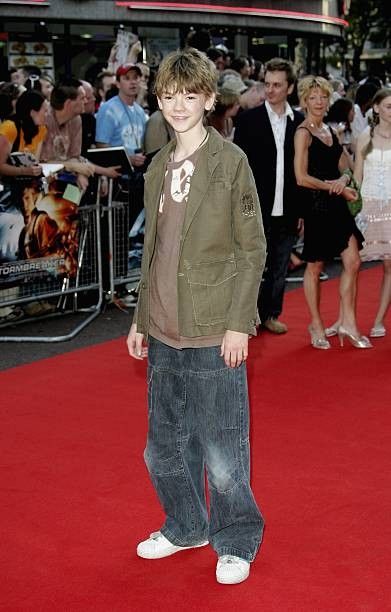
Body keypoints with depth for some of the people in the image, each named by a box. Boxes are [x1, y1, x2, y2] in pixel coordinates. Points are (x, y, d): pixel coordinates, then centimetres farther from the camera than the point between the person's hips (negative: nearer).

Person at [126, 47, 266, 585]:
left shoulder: (230, 161, -6)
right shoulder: (158, 168, 11)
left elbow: (253, 248, -7)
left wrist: (239, 322, -13)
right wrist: (141, 319, 15)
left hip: (214, 335, -6)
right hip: (164, 334, 6)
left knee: (222, 451, 1)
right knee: (164, 447, 16)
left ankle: (237, 542, 21)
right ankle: (186, 526, 36)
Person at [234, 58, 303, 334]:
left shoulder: (300, 122, 5)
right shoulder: (248, 119, -2)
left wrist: (303, 210, 5)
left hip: (288, 210, 3)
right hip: (257, 208, -3)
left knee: (280, 268, 12)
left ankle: (270, 314, 25)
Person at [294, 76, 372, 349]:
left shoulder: (331, 131, 13)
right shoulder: (303, 133, -8)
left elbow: (345, 168, 16)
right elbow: (302, 178, -15)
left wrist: (342, 180, -8)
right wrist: (337, 189, -10)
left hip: (337, 206, 7)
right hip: (315, 206, -7)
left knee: (353, 262, 0)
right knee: (315, 266, 4)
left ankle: (348, 323, 9)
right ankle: (317, 325, 18)